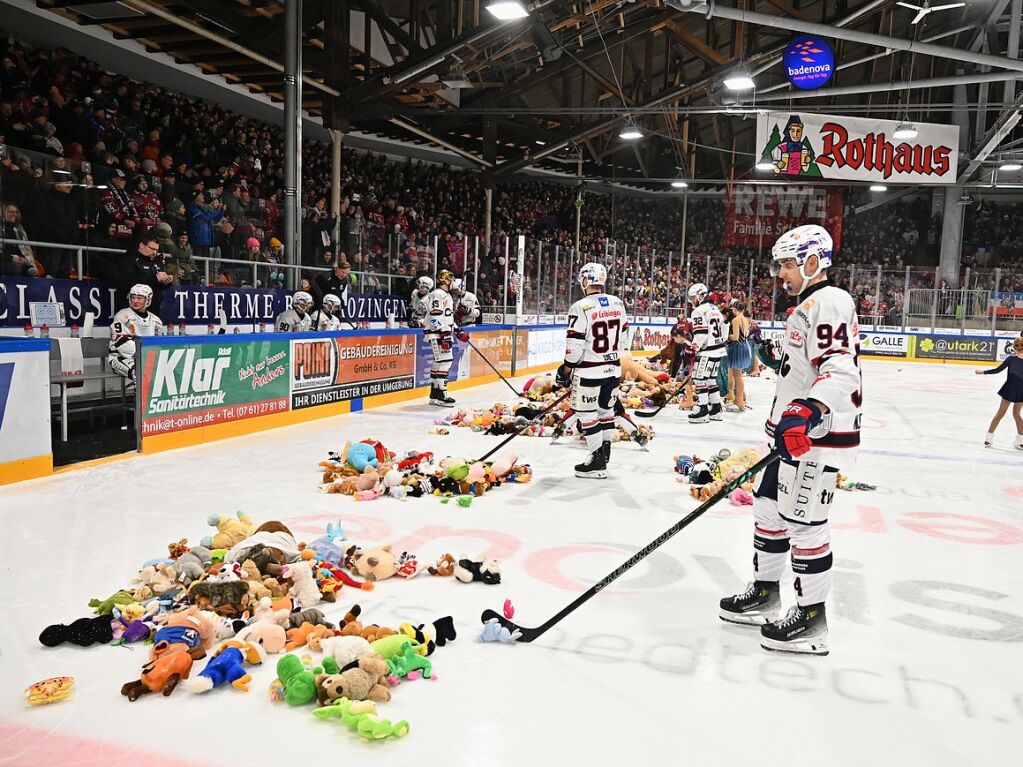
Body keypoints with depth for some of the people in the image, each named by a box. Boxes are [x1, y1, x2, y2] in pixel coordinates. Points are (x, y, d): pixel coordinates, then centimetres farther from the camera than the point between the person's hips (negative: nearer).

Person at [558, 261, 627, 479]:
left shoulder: (581, 307, -16)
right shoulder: (618, 303, 4)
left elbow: (575, 345, -16)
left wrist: (566, 369, -3)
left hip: (590, 371, -7)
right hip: (614, 368, 7)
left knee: (587, 414, 2)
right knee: (606, 410, 19)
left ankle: (597, 462, 4)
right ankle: (605, 453, 27)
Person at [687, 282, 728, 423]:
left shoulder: (699, 311, -11)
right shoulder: (715, 308, 18)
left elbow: (700, 334, -18)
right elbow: (723, 328, 20)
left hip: (707, 352, -10)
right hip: (718, 349, 10)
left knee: (700, 379, -7)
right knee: (711, 379, 15)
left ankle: (702, 410, -10)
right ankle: (715, 410, 18)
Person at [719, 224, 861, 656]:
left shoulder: (829, 302, -14)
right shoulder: (808, 306, 19)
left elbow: (840, 370, -27)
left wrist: (805, 414, -41)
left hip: (818, 434, -11)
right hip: (794, 430, 11)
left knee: (804, 520, -6)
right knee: (769, 506, 15)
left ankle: (811, 618, 6)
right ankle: (764, 594, 28)